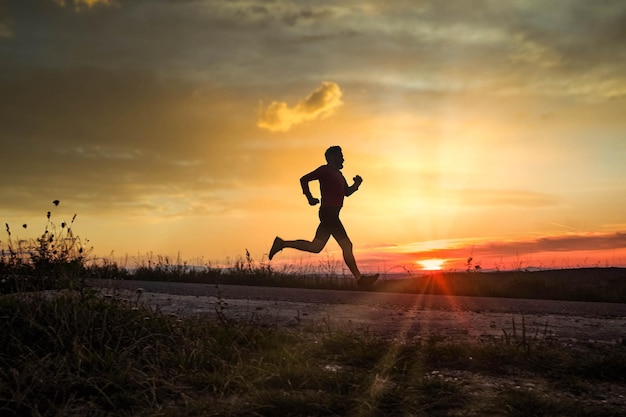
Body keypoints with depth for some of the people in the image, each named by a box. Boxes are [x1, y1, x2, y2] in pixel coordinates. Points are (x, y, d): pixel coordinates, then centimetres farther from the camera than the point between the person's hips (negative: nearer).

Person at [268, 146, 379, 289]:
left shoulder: (338, 174, 22)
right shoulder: (325, 170, -6)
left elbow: (347, 192, 26)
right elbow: (304, 179, -8)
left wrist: (356, 184, 8)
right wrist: (310, 198, -14)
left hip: (331, 215, 10)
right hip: (328, 212, -10)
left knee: (316, 247, 9)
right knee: (346, 245, -8)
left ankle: (282, 244, 13)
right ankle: (359, 278, -5)